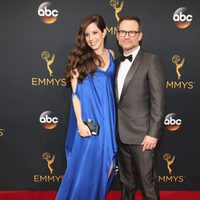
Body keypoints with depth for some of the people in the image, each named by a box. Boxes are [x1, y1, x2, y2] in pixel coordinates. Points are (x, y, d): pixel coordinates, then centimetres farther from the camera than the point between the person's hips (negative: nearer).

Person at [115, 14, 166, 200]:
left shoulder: (152, 61, -9)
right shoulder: (117, 62, 12)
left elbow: (158, 101, -13)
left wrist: (153, 134, -17)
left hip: (141, 135, -6)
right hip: (121, 134, 6)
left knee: (147, 183, 2)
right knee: (126, 181, 19)